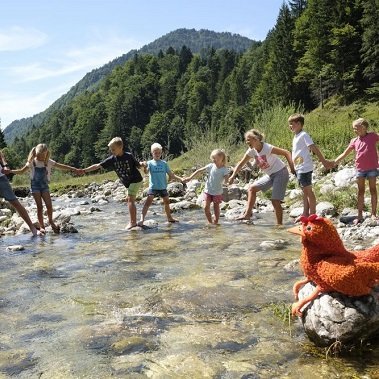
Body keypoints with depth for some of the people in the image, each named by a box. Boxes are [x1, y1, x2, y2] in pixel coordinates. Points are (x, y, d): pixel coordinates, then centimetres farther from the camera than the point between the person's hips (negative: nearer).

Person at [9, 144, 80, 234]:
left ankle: (51, 221, 20)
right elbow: (22, 171, 0)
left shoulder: (48, 162, -3)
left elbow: (61, 166, -6)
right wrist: (10, 171, -14)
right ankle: (41, 226, 3)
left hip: (44, 185, 2)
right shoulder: (32, 162, -6)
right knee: (39, 206, -6)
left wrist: (74, 169, -12)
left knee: (49, 205, -7)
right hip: (35, 186, -2)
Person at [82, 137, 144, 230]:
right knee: (129, 199, 11)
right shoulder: (111, 159, -4)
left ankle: (133, 222, -9)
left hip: (136, 180, -7)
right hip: (128, 183, 7)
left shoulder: (129, 156, -16)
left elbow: (138, 165, -4)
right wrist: (84, 170, -13)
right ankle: (134, 221, 22)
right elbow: (98, 166, -8)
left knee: (130, 199, -11)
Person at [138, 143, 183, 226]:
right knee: (148, 202, -18)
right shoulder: (150, 163, -3)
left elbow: (171, 174, 7)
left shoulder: (164, 163, 5)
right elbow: (146, 171, -21)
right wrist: (145, 167, -44)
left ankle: (169, 218, 36)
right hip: (153, 187, -4)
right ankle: (142, 219, -23)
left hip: (163, 187, 4)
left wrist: (180, 179, -1)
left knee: (167, 202, 17)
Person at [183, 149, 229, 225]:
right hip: (208, 191, 3)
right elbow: (199, 170, 0)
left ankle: (216, 222, 20)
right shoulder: (211, 166, -5)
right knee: (206, 208, 2)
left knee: (216, 208, 6)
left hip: (217, 192, -3)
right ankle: (210, 222, 17)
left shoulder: (224, 169, -12)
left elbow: (226, 181, -22)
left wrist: (227, 180, -47)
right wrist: (190, 177, -3)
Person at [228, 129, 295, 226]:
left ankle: (279, 224, 1)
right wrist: (233, 176, -5)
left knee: (275, 200, -11)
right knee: (252, 188, 1)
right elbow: (241, 163, 4)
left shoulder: (268, 148, -24)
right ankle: (248, 213, 4)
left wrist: (292, 168, -30)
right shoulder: (252, 151, -3)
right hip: (270, 175, 8)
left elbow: (287, 153, -23)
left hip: (280, 173, -8)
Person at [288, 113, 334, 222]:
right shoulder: (296, 136, 16)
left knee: (308, 190, -5)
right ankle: (305, 213, 23)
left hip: (304, 168, -9)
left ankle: (312, 214, 1)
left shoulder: (303, 135, -12)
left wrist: (324, 161, -22)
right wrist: (294, 166, 18)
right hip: (299, 168, 9)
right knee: (304, 191, 14)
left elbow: (314, 148, -18)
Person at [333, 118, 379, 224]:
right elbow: (344, 154, 9)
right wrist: (334, 162, 4)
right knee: (360, 191, 7)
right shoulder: (354, 141, 6)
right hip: (360, 169, 3)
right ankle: (360, 215, 12)